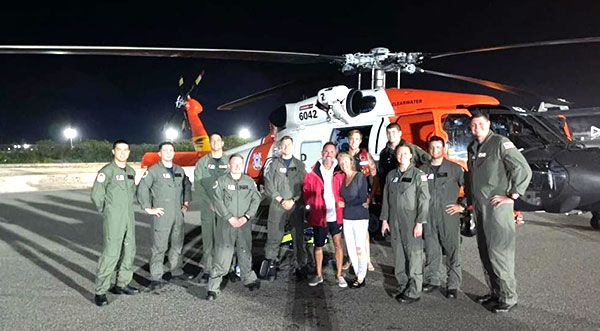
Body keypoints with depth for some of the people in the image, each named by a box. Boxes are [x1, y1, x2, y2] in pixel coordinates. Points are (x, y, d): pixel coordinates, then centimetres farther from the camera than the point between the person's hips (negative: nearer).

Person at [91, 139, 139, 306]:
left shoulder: (131, 171, 10)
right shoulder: (106, 171, -11)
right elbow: (96, 195, -9)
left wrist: (128, 208, 13)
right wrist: (107, 212, 0)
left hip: (129, 219, 7)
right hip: (113, 221, -7)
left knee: (129, 252, 11)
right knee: (110, 254, -9)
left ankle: (122, 284, 25)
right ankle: (100, 292, 0)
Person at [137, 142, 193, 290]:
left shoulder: (179, 170, 11)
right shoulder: (153, 170, -8)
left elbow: (187, 185, 25)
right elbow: (142, 188, -13)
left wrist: (186, 203, 17)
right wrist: (148, 208, -13)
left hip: (178, 214, 6)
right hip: (161, 215, -6)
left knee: (177, 245, 15)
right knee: (159, 247, -4)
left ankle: (176, 271, 29)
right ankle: (156, 278, 3)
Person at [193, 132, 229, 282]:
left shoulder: (229, 162, 8)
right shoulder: (202, 162, 6)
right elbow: (198, 185, 1)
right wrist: (210, 202, -9)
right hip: (207, 205, 0)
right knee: (208, 238, -1)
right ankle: (207, 269, 6)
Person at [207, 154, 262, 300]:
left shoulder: (250, 182, 9)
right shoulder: (221, 181, 1)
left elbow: (256, 200, 2)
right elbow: (218, 202, -7)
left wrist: (246, 217, -11)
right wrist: (230, 218, -14)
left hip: (245, 224, 3)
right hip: (225, 224, -3)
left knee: (245, 252, 14)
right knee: (222, 255, -5)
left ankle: (248, 279, 32)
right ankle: (213, 287, 3)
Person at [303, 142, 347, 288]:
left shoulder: (340, 172, -1)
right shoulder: (312, 172, -3)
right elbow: (306, 191, 5)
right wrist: (311, 204, -2)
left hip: (335, 215, 0)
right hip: (318, 215, 0)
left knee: (338, 244, 2)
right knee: (318, 245, 13)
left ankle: (339, 275, 17)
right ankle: (318, 275, 28)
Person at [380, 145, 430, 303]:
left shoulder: (418, 175, -2)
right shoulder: (391, 175, 13)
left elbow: (424, 199, -6)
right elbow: (386, 198, 15)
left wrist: (419, 223, -12)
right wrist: (384, 219, 10)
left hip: (411, 222, -5)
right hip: (394, 222, 5)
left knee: (414, 256, -4)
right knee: (399, 256, 8)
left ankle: (413, 292, 3)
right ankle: (404, 287, 20)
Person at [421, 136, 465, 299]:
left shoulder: (455, 168, 2)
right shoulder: (423, 169, 10)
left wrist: (462, 206, -3)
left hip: (449, 216, -3)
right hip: (429, 218, 3)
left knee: (452, 251, 0)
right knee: (431, 250, 10)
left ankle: (453, 285, 8)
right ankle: (432, 280, 23)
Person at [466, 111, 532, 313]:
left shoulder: (500, 143, -7)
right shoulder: (472, 147, 15)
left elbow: (523, 170, -12)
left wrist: (512, 196, -12)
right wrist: (469, 199, 19)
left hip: (497, 206, -8)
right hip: (479, 206, 8)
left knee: (499, 251, -8)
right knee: (485, 252, 11)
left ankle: (508, 297, 3)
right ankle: (494, 293, 23)